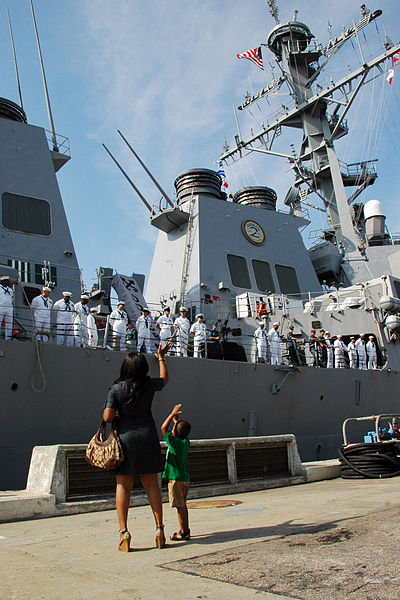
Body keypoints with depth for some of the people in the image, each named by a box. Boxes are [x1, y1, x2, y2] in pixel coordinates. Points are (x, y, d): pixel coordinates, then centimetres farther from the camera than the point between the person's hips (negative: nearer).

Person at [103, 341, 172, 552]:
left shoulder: (116, 389, -8)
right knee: (151, 484, 10)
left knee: (123, 485, 6)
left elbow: (107, 417, -11)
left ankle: (123, 531, 2)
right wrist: (161, 357, 32)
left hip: (125, 438, -2)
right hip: (148, 437, 2)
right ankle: (159, 528, 13)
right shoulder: (150, 385, -2)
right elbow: (164, 379, 21)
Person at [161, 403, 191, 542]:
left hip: (175, 478, -8)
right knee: (182, 505, 16)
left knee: (180, 506, -3)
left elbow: (164, 428, -7)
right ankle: (185, 530, 23)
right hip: (185, 478, 8)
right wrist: (176, 420, 25)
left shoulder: (174, 442, -13)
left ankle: (184, 533, 1)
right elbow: (180, 432, 26)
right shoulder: (186, 442, 6)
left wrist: (173, 414, -4)